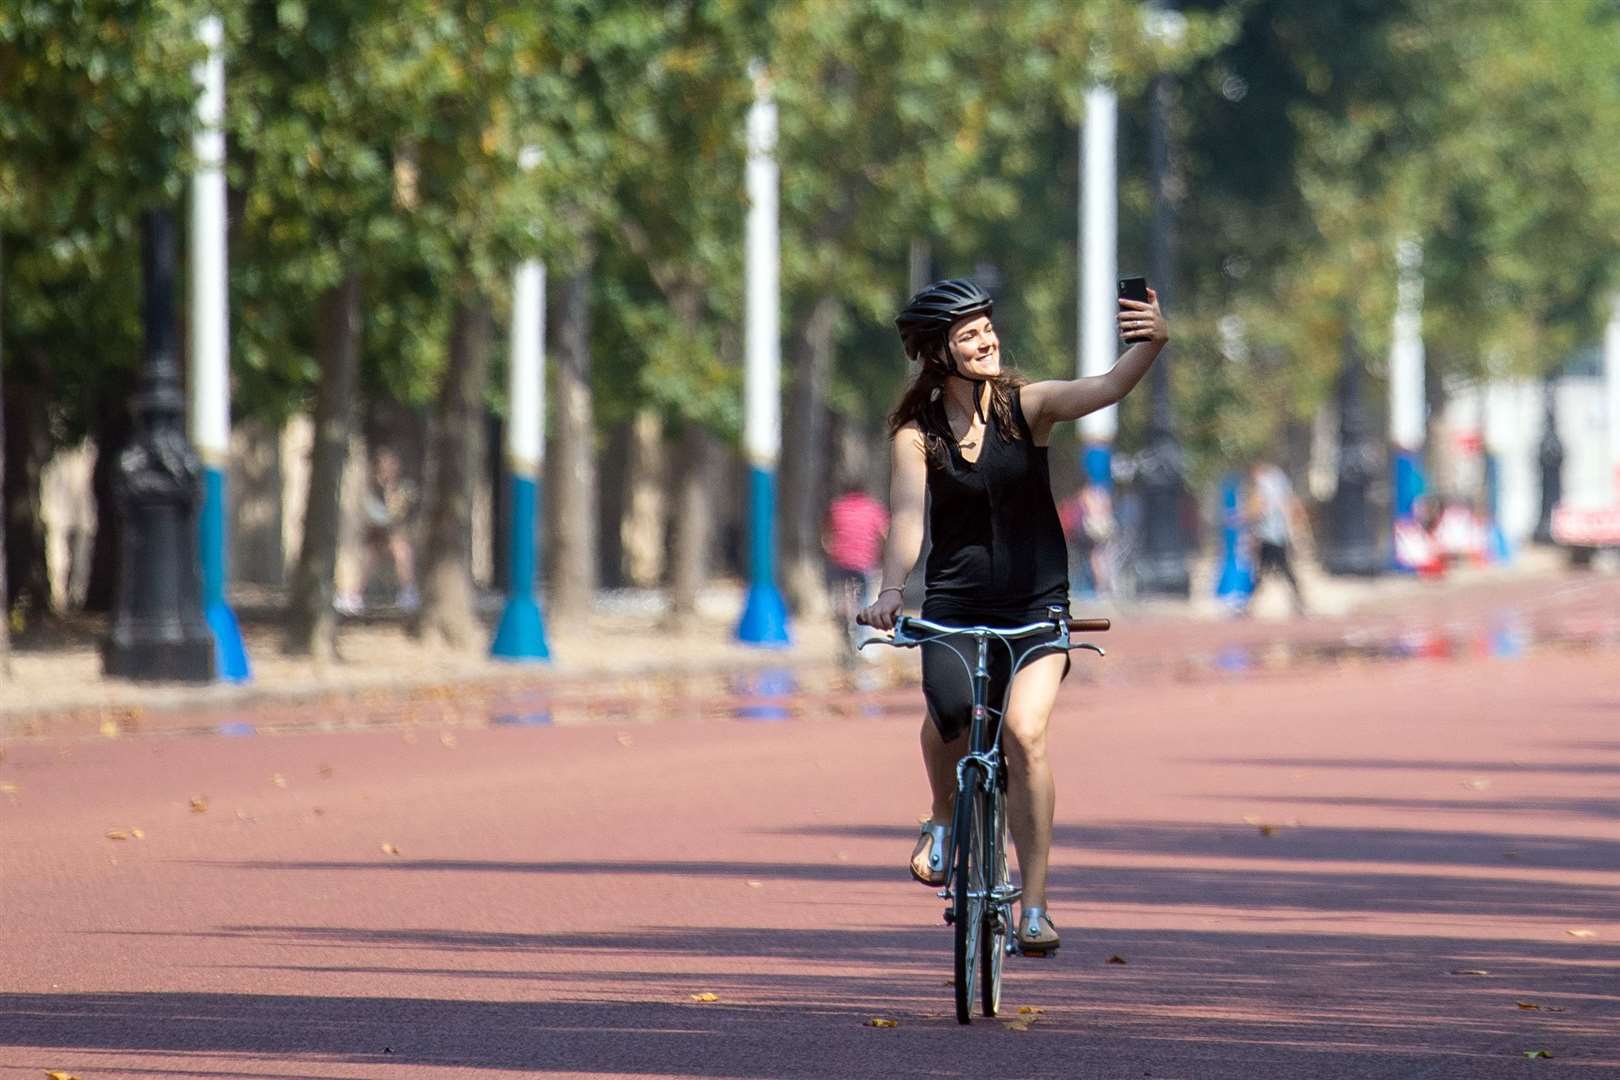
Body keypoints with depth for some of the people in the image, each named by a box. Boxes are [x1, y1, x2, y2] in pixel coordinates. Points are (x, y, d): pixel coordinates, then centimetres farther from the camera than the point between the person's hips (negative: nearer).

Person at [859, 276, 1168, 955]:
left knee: (1024, 732, -20)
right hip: (954, 604, 0)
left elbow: (1108, 389, -20)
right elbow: (907, 516, -16)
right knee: (949, 711, -26)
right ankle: (944, 819, 7)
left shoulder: (1026, 407, -3)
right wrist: (890, 591, -34)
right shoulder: (916, 433, -3)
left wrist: (1152, 343, -40)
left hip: (1036, 603, 0)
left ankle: (1034, 906, -13)